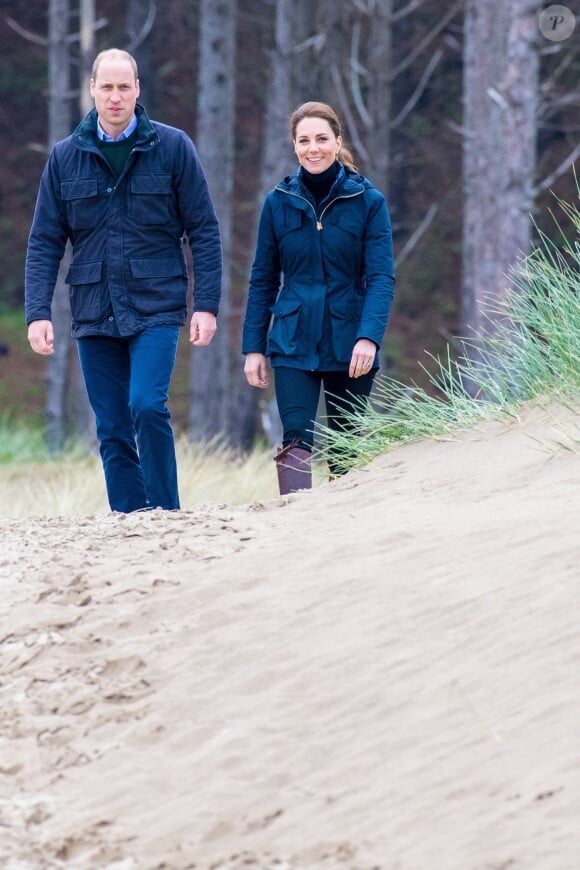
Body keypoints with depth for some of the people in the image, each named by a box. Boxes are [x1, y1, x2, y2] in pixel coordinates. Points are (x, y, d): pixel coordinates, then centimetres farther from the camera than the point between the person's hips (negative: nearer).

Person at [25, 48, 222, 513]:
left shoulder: (172, 147, 0)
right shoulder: (65, 157, 7)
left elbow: (204, 231, 1)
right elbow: (44, 243, 7)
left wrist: (206, 304, -7)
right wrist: (38, 312, -4)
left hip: (156, 309, -3)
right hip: (95, 314, 3)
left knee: (147, 406, -20)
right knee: (113, 434, 3)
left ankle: (166, 515, -10)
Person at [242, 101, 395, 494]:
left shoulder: (368, 202, -1)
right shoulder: (279, 203, 4)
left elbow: (381, 277, -7)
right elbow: (263, 280, 9)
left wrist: (369, 337, -21)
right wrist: (254, 347, 4)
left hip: (350, 346, 0)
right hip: (293, 344, 0)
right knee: (297, 440, -14)